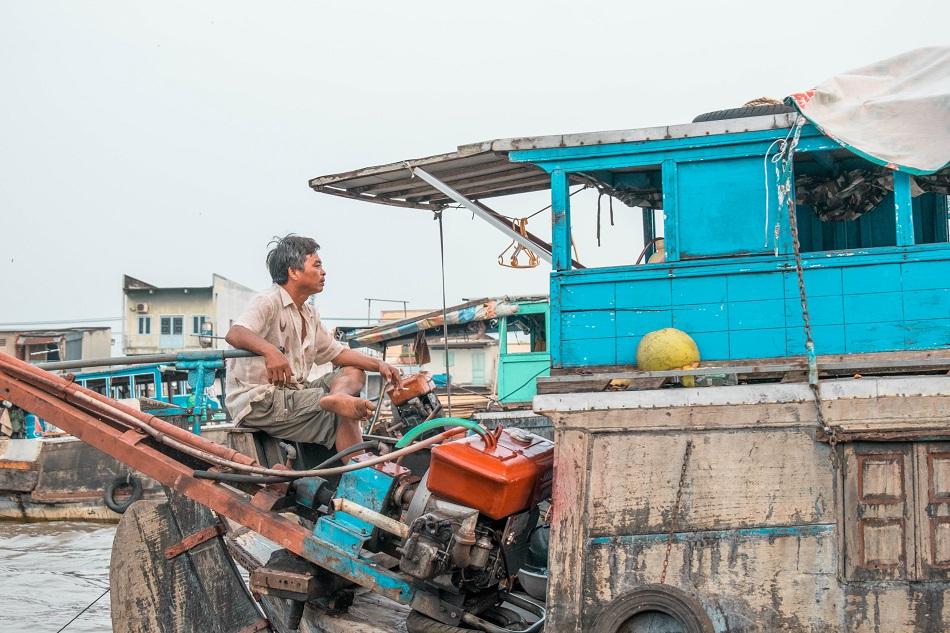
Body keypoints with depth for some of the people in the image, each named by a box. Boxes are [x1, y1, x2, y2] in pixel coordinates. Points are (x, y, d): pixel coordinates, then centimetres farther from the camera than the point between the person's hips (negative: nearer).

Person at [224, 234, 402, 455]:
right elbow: (235, 334, -30)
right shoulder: (268, 302, -12)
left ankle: (337, 398, -34)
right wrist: (269, 350, -51)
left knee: (354, 373, -2)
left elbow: (336, 352, 22)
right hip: (258, 401, -10)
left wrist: (378, 365, 7)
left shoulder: (309, 314, 18)